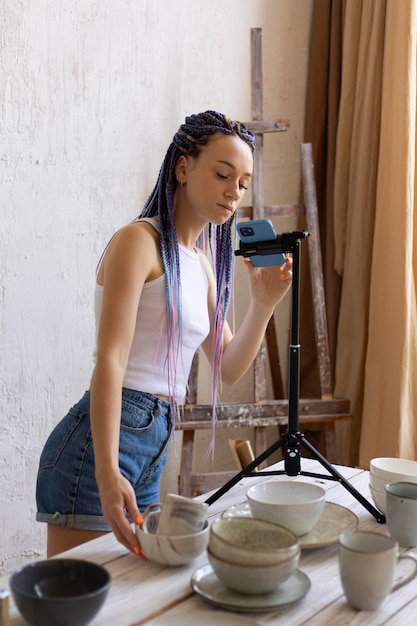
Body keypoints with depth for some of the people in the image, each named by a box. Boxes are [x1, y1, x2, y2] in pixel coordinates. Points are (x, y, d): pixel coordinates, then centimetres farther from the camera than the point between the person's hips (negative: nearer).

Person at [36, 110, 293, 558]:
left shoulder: (202, 264, 15)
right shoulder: (139, 241, -10)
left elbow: (228, 370, 17)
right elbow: (109, 361, -19)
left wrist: (263, 303, 1)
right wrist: (107, 473, -28)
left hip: (154, 448, 8)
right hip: (100, 441, -8)